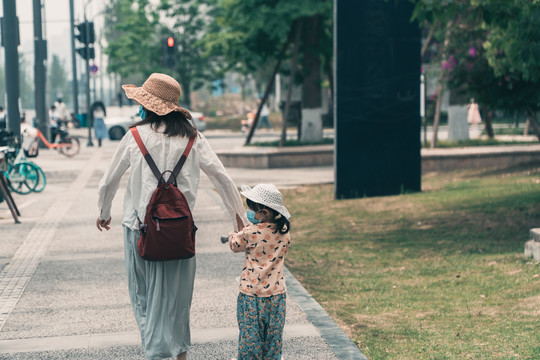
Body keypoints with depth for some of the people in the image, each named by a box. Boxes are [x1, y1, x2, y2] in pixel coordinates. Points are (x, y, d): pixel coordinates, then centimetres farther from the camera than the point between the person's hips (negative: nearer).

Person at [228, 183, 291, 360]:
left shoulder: (250, 233, -17)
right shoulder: (284, 233, -3)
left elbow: (235, 245, 1)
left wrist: (232, 235, 25)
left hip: (251, 293, -4)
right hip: (277, 292, 4)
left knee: (250, 332, 7)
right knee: (273, 332, 14)